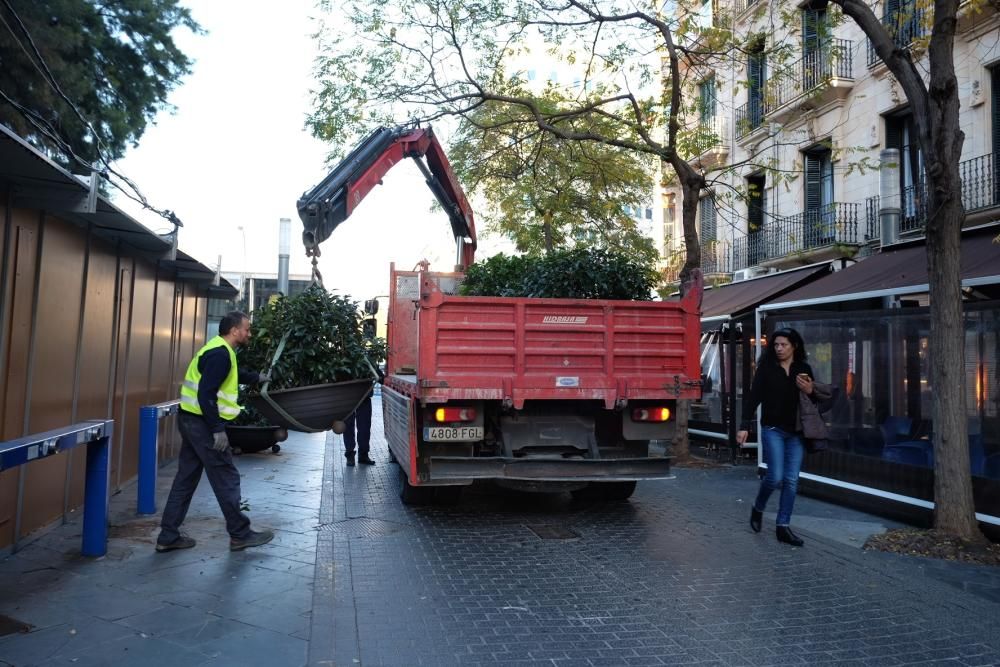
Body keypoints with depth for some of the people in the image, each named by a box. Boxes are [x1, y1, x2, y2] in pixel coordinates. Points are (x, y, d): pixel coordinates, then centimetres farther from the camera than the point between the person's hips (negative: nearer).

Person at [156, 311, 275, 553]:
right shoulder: (220, 354, -18)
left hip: (191, 420, 10)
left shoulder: (218, 349, 14)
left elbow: (233, 375, 36)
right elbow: (206, 394, -25)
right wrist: (218, 430, -23)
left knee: (186, 478, 14)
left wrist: (257, 377, 41)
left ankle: (168, 536, 20)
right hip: (203, 423, -10)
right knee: (226, 479, -1)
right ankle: (240, 535, 9)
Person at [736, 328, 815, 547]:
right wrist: (745, 426, -12)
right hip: (773, 429, -3)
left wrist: (810, 391, -11)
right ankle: (758, 508, 20)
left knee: (791, 480, 1)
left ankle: (783, 526, 11)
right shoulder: (766, 368, -2)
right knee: (775, 477, -9)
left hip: (796, 432, 3)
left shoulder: (804, 369, 7)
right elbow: (753, 397, -5)